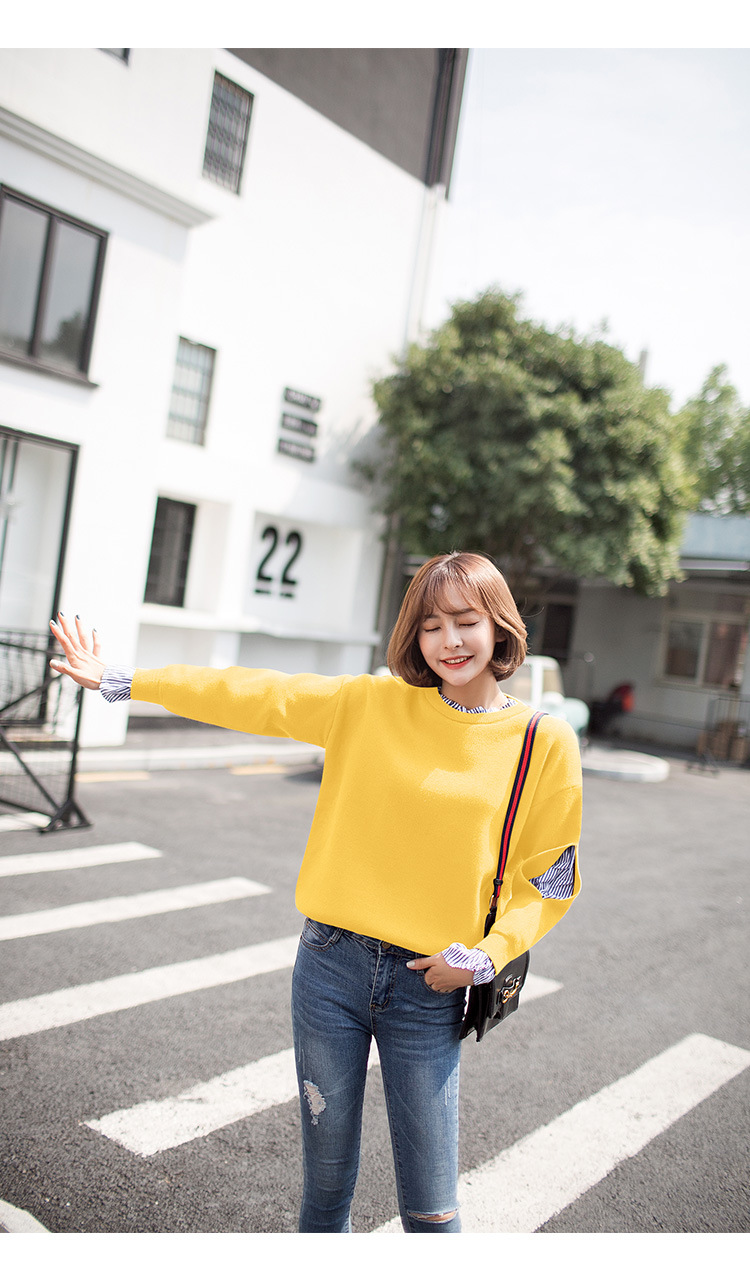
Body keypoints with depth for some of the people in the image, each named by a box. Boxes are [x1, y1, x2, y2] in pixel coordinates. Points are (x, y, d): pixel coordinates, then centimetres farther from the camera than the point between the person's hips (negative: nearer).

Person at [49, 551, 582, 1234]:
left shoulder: (546, 741, -5)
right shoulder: (371, 702, -2)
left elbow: (549, 882, 2)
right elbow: (255, 696, 0)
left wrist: (486, 956, -12)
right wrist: (119, 680, 1)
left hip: (430, 987, -1)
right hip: (331, 966, 2)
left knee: (431, 1207, 7)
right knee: (326, 1178, 17)